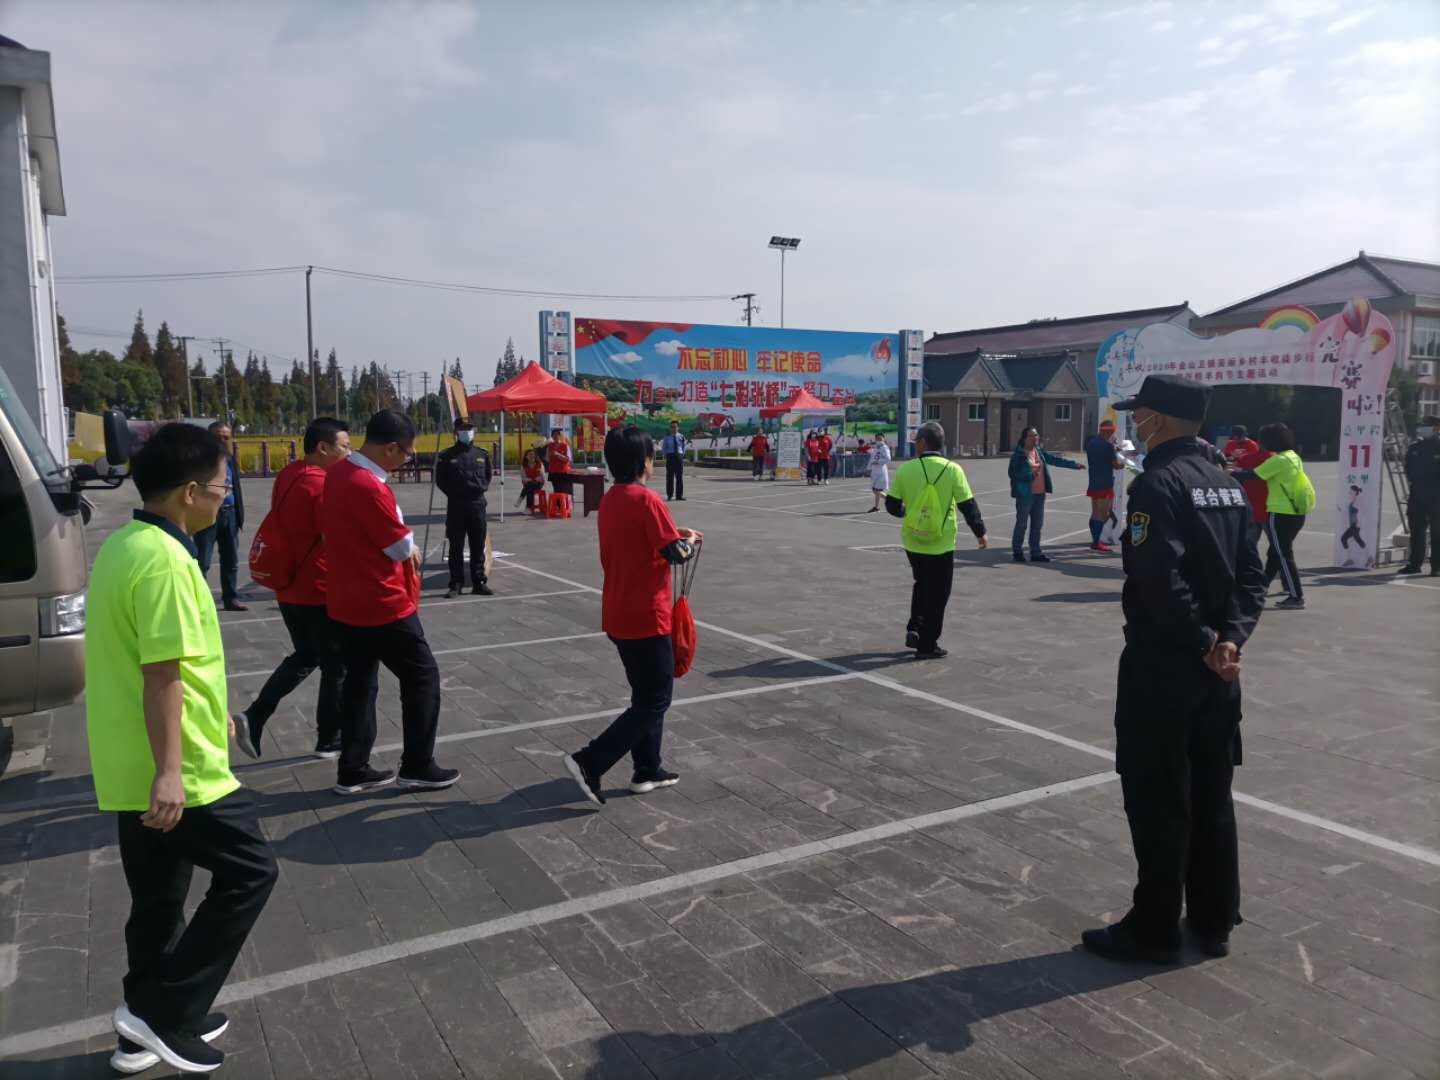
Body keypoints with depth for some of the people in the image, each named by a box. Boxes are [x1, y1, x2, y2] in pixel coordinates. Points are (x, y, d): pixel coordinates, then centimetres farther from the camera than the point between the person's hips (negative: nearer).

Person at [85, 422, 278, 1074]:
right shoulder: (166, 560, -21)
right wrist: (169, 772, -23)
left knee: (157, 899, 19)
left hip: (129, 767, 10)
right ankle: (161, 1012, 8)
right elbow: (162, 673, -24)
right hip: (175, 770, -10)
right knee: (249, 872, 4)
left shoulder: (123, 545, 10)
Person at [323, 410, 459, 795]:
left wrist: (407, 549, 5)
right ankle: (417, 767, 12)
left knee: (359, 681, 15)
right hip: (383, 604, -9)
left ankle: (352, 770, 21)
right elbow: (402, 548, -17)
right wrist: (415, 553, 6)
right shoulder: (369, 487, -24)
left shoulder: (339, 473, 5)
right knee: (422, 676, 4)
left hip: (349, 600, 9)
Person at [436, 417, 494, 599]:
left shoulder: (482, 454, 10)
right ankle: (456, 584, 7)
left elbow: (488, 475, 21)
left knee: (478, 546, 7)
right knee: (456, 547, 2)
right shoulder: (447, 456, -1)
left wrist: (482, 488, 8)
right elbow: (440, 480, 6)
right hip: (456, 505, -3)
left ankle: (479, 582, 14)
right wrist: (453, 493, 0)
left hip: (477, 504, 3)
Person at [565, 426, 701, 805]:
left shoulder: (609, 500, 7)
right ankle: (589, 762, -3)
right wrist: (691, 541, 3)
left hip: (619, 614, 9)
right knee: (655, 700, 2)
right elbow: (677, 555, -17)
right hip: (646, 617, -9)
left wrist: (671, 535, 13)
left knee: (647, 693, 20)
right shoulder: (647, 500, -18)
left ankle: (647, 770, 26)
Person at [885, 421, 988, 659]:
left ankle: (914, 629, 19)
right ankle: (927, 645, 13)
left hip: (912, 542, 2)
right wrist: (980, 532, 7)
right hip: (941, 545, -2)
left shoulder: (905, 469, -6)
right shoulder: (952, 470, -10)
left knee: (921, 585, 25)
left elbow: (892, 506, 0)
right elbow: (968, 505, -6)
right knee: (937, 594, 9)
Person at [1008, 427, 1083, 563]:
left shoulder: (1040, 452, 12)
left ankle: (1035, 553, 18)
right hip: (1025, 494, -7)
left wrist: (1075, 464, 13)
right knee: (1021, 524, -1)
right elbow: (1013, 473, -13)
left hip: (1040, 494, 7)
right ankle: (1017, 551, 10)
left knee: (1037, 524, 10)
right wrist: (1030, 474, -22)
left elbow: (1056, 459, 15)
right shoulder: (1018, 455, -9)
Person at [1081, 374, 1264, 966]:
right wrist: (1231, 639, -4)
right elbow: (1251, 576, 7)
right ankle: (1213, 922, 27)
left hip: (1161, 666, -8)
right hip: (1217, 669, 8)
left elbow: (1161, 581, -25)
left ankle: (1155, 930, 12)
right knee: (1211, 796, 16)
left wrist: (1205, 642, -15)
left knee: (1158, 801, 2)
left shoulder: (1157, 483, -15)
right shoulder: (1227, 483, 11)